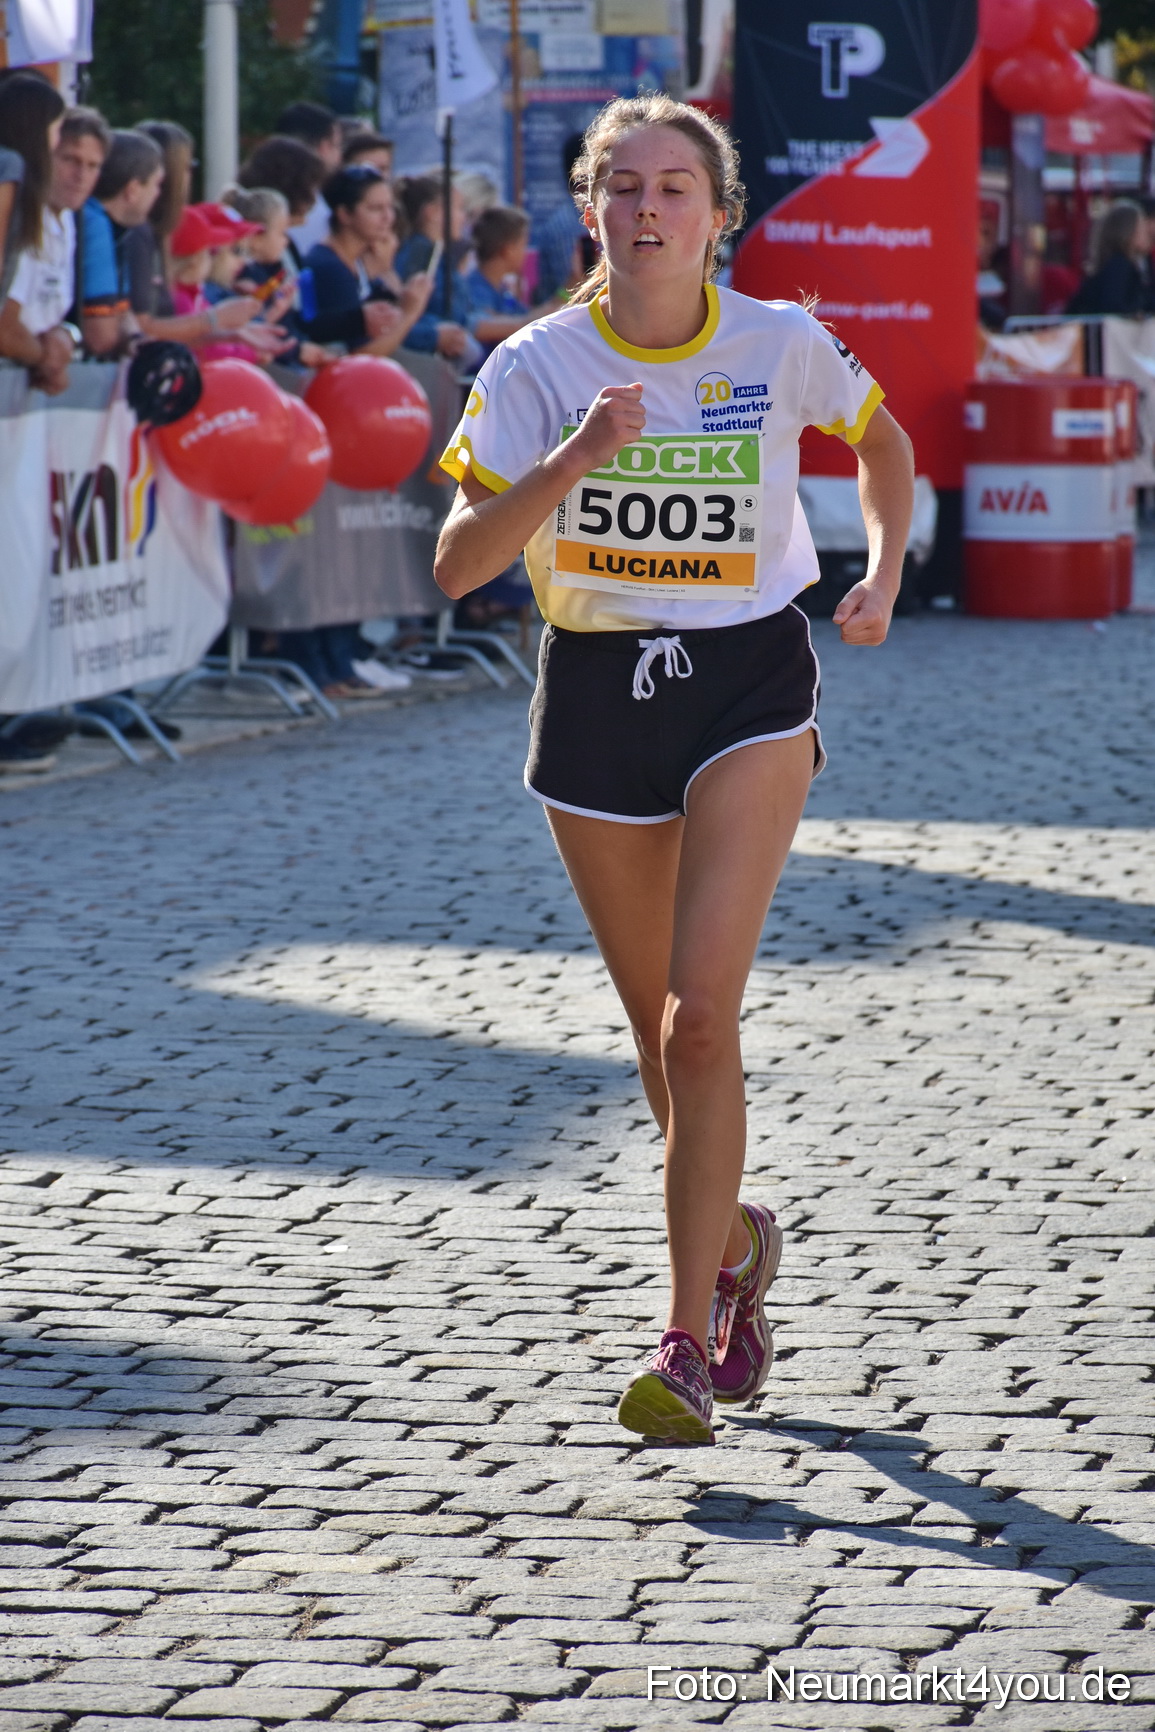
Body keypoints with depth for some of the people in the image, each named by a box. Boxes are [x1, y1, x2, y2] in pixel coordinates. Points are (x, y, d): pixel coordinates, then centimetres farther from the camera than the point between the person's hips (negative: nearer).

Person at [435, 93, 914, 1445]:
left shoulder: (782, 346, -6)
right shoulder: (537, 366, -7)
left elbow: (882, 440, 16)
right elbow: (457, 565, -14)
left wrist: (883, 576, 5)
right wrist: (576, 458, -26)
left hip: (748, 685, -2)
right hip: (595, 691, 2)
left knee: (699, 1013, -17)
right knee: (657, 1025, 13)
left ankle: (691, 1341, -11)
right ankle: (733, 1240, 41)